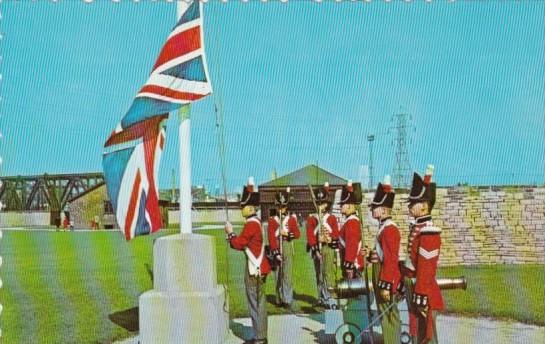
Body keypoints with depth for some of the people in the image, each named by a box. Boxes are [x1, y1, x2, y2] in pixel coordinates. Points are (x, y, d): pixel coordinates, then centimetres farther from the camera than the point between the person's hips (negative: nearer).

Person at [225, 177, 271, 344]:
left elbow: (238, 244, -16)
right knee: (259, 303, 14)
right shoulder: (256, 222, 13)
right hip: (258, 267, 10)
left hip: (254, 269, -10)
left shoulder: (251, 224, -17)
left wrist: (230, 233, -2)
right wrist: (233, 237, 6)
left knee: (255, 304, -4)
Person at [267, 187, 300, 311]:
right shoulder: (272, 220, 4)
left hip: (288, 248, 0)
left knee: (287, 274, -7)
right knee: (278, 275, 7)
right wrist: (275, 252, -11)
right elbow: (271, 237, -3)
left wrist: (288, 234, -18)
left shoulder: (292, 218, 7)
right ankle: (280, 299, 17)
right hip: (276, 249, 1)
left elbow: (297, 234, 2)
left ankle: (288, 300, -10)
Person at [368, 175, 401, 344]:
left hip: (386, 279, -10)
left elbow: (391, 260, -22)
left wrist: (386, 285, -23)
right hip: (381, 276, 10)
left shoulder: (390, 229, -18)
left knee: (389, 316, -3)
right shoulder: (384, 227, 12)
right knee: (388, 315, 16)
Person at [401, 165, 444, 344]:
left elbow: (426, 268, -23)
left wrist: (422, 297, -22)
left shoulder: (428, 232, -21)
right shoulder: (417, 227, 9)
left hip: (422, 291, -9)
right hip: (412, 287, 9)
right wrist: (406, 284, 19)